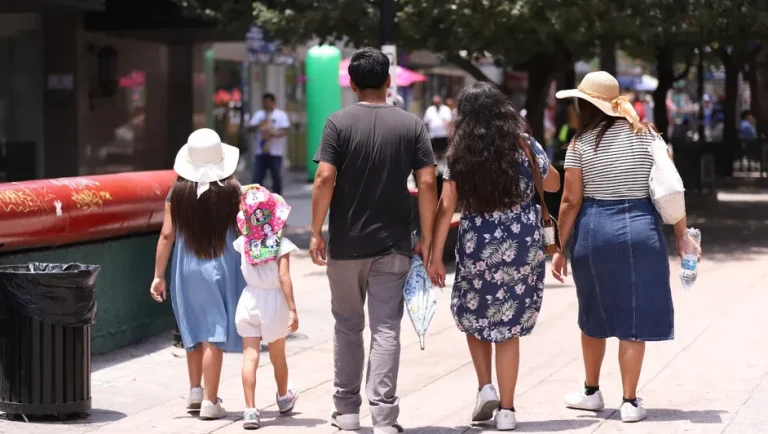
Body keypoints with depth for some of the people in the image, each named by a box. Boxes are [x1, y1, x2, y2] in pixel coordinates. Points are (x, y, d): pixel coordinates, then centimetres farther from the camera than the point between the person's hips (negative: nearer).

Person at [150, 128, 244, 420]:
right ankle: (210, 402, -1)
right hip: (220, 268, -3)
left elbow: (167, 235, -4)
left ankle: (195, 392, 24)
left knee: (195, 332, 20)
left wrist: (158, 275, 1)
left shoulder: (178, 192, -3)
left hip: (186, 270, 3)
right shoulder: (231, 190, -7)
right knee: (213, 336, -1)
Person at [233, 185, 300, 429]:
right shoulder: (282, 244, -14)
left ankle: (250, 410, -12)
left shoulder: (243, 243, -3)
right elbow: (284, 277, -19)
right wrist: (292, 309, -18)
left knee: (250, 356, -2)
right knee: (277, 355, 18)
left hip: (249, 301, 1)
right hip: (274, 302, -1)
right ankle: (284, 398, 42)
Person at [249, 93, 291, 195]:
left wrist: (273, 134, -25)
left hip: (275, 152, -2)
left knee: (277, 178, 3)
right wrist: (259, 125, -14)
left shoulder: (281, 115, 4)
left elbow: (284, 131, -6)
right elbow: (250, 129, 7)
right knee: (257, 178, -5)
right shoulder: (258, 114, 14)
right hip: (260, 152, 2)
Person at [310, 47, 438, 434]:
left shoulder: (339, 123, -4)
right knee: (385, 329, 1)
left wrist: (316, 232, -4)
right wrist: (426, 240, 2)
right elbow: (427, 184, -4)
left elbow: (325, 179, -12)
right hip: (393, 244, 0)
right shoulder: (411, 125, 0)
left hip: (345, 244, 0)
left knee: (347, 325, 14)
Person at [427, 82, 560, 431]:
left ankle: (485, 387, 7)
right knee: (509, 326, 7)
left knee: (474, 315, 22)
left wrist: (435, 256, -3)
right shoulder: (525, 146, -2)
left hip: (477, 248, -1)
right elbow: (553, 184, 13)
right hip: (523, 247, 1)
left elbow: (446, 207, -6)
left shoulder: (459, 154, -3)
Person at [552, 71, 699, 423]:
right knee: (633, 318, 4)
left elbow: (571, 202, -3)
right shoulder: (646, 135, 3)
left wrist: (560, 249, 3)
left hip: (594, 230, 0)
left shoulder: (581, 144, -2)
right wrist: (681, 234, 6)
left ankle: (591, 392, 29)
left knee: (594, 317, 16)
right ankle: (630, 401, 5)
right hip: (640, 229, 0)